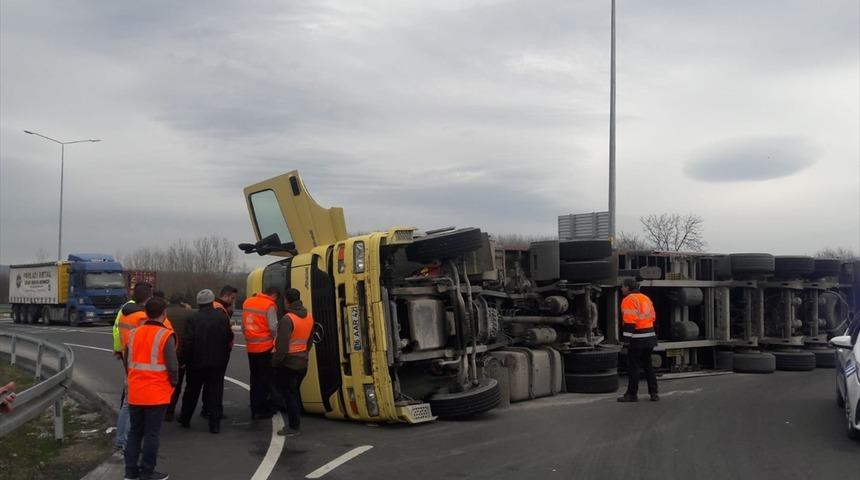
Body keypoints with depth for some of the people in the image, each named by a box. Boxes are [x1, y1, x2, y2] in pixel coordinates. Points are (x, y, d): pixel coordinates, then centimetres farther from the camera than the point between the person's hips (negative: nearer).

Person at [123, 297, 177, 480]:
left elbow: (127, 362, 13)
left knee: (135, 431, 16)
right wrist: (173, 383, 1)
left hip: (135, 393, 6)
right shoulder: (165, 335, -14)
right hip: (157, 394, -6)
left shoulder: (133, 333, 6)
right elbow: (172, 365, -16)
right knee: (152, 433, 3)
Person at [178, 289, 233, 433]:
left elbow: (187, 343, -13)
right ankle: (215, 424, 3)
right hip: (218, 363, 1)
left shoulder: (193, 319, -12)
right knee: (215, 393, 6)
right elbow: (229, 340, 0)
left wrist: (183, 360, -2)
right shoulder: (223, 318, -5)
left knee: (191, 392, 17)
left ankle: (185, 419, 31)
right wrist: (224, 359, 11)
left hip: (196, 362, -1)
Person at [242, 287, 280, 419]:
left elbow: (243, 325, 13)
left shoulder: (247, 302, 9)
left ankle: (254, 409, 22)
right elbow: (273, 328, -15)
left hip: (250, 347, 6)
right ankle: (261, 410, 4)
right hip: (265, 347, -6)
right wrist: (276, 339, 3)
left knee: (255, 379, 16)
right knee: (265, 379, 3)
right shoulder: (270, 306, -13)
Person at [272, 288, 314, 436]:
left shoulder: (287, 319, -21)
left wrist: (275, 362, -13)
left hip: (288, 363, -8)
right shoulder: (309, 317, 5)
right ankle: (296, 423, 26)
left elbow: (282, 345, -24)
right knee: (295, 392, 19)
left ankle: (293, 427, 5)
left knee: (289, 395, 1)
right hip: (302, 362, 8)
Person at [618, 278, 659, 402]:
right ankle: (653, 393, 16)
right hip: (649, 336, 8)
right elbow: (653, 317, 18)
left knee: (633, 366, -2)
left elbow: (630, 321, -19)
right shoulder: (645, 298, 16)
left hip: (637, 338, -8)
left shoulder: (629, 300, -11)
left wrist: (628, 338, -18)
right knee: (648, 365, 15)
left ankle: (632, 394, 1)